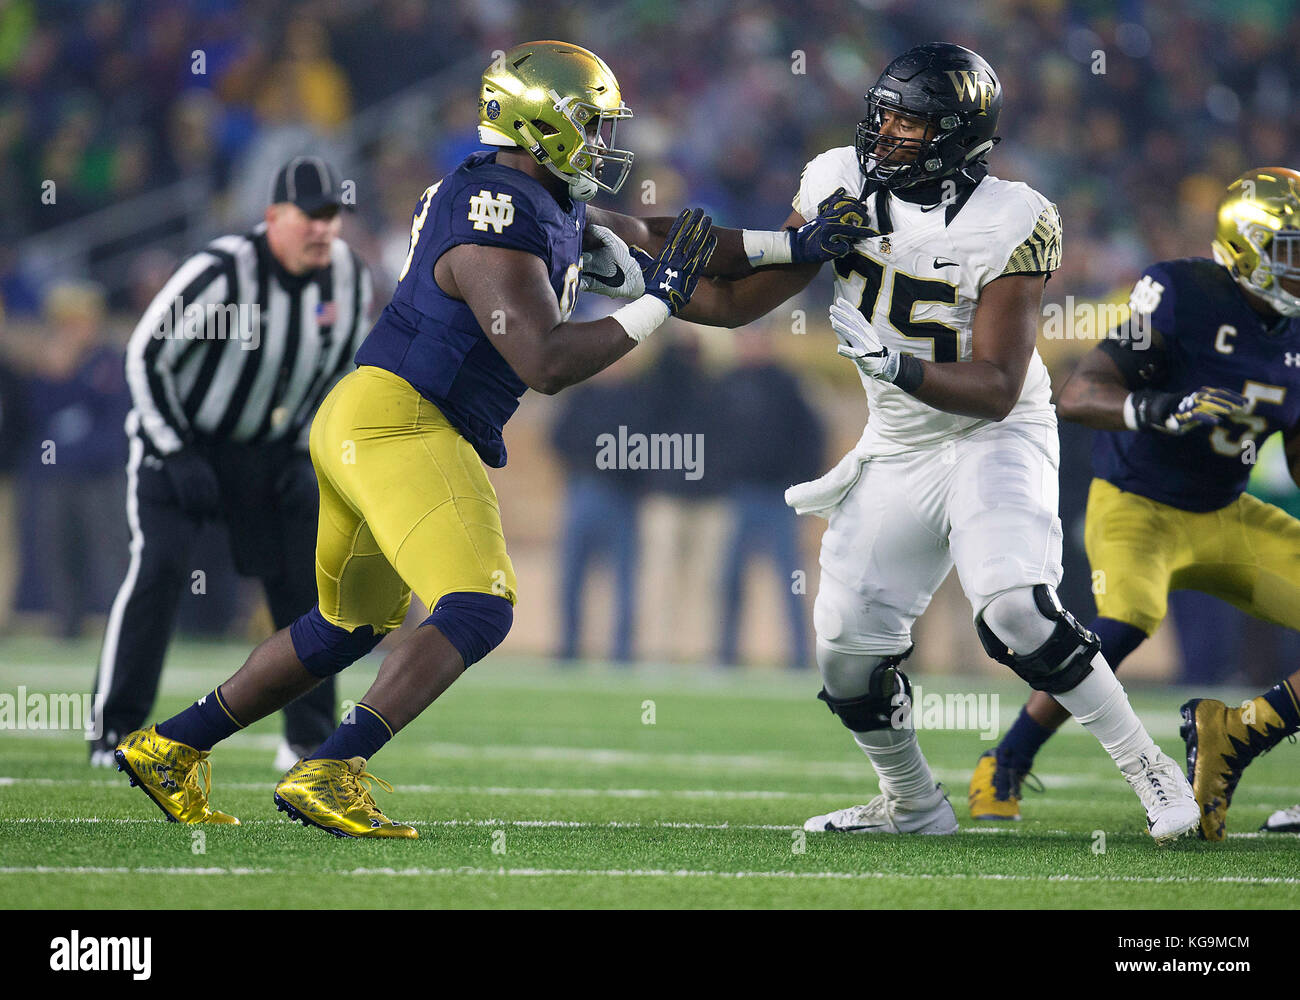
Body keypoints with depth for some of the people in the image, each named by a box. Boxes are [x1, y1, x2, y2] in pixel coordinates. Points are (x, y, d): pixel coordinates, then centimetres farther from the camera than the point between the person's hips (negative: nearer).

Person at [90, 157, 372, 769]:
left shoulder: (349, 279, -7)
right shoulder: (222, 273, -26)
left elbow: (337, 369, 10)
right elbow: (147, 356, -18)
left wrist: (303, 453, 2)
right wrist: (178, 455, -19)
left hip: (269, 450, 5)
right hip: (180, 439, -5)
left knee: (304, 578, 0)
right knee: (158, 567, -19)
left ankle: (311, 739, 11)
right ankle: (113, 730, -11)